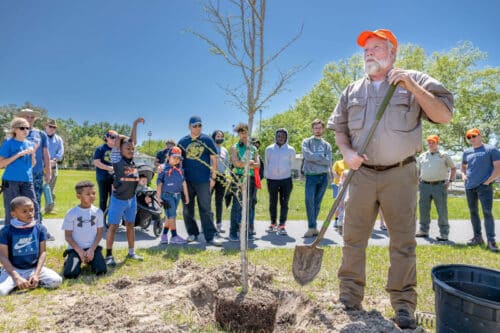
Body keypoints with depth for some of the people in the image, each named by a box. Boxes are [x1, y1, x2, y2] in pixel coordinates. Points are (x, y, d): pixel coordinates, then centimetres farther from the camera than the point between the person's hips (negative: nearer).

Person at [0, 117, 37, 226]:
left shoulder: (29, 144, 11)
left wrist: (33, 154, -4)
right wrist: (19, 154, -16)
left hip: (27, 181, 5)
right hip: (11, 181, -4)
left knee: (34, 209, 3)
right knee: (11, 212, 1)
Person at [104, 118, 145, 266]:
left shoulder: (132, 159, 3)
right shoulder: (117, 158, -11)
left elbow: (133, 140, 8)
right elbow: (117, 139, -19)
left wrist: (135, 124, 14)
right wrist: (125, 138, 1)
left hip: (132, 198, 6)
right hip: (118, 199, -6)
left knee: (131, 225, 14)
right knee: (113, 226, 2)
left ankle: (131, 252, 25)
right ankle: (109, 255, 10)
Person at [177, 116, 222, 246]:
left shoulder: (207, 140, 2)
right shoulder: (182, 142, 8)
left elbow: (214, 159, 3)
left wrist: (213, 177, -3)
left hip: (203, 180, -3)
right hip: (186, 180, 3)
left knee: (206, 209, -2)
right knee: (187, 209, 9)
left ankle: (211, 236, 1)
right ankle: (192, 233, 24)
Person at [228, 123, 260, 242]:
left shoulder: (253, 148, 17)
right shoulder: (235, 147, 6)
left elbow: (258, 164, 4)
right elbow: (235, 163, -10)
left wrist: (244, 164, -8)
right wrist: (249, 163, -4)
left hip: (251, 179, 4)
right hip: (239, 179, -4)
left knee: (250, 205, 5)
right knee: (237, 205, -6)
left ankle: (249, 231, 13)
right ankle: (234, 232, -2)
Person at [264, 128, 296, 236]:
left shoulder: (290, 150, 4)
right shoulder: (269, 149, 6)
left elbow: (291, 164, 13)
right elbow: (266, 164, 14)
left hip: (286, 179, -1)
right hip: (272, 179, 1)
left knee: (284, 203, -1)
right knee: (272, 202, 9)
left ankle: (282, 226, 4)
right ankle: (273, 224, 22)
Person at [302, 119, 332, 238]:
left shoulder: (327, 145, 13)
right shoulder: (306, 142, 7)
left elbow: (328, 161, -1)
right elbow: (307, 155, -11)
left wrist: (313, 158, -5)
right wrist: (321, 157, -3)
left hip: (324, 176, 3)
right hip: (311, 175, -2)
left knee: (317, 202, 6)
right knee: (309, 200, -15)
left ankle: (313, 226, 14)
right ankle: (312, 227, -11)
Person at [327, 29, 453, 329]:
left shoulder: (414, 81, 4)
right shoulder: (352, 91, 13)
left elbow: (445, 115, -4)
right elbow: (339, 129, 15)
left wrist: (412, 87, -13)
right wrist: (347, 153, -5)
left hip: (400, 174, -2)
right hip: (363, 174, 3)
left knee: (403, 242, 4)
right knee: (353, 237, 5)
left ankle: (404, 304, 17)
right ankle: (350, 297, 18)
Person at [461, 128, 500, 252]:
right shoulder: (467, 152, 14)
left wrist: (488, 180, -11)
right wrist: (463, 175, 9)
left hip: (484, 186, -5)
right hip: (469, 186, 6)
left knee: (487, 212, -12)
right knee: (473, 212, 9)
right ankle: (477, 237, 20)